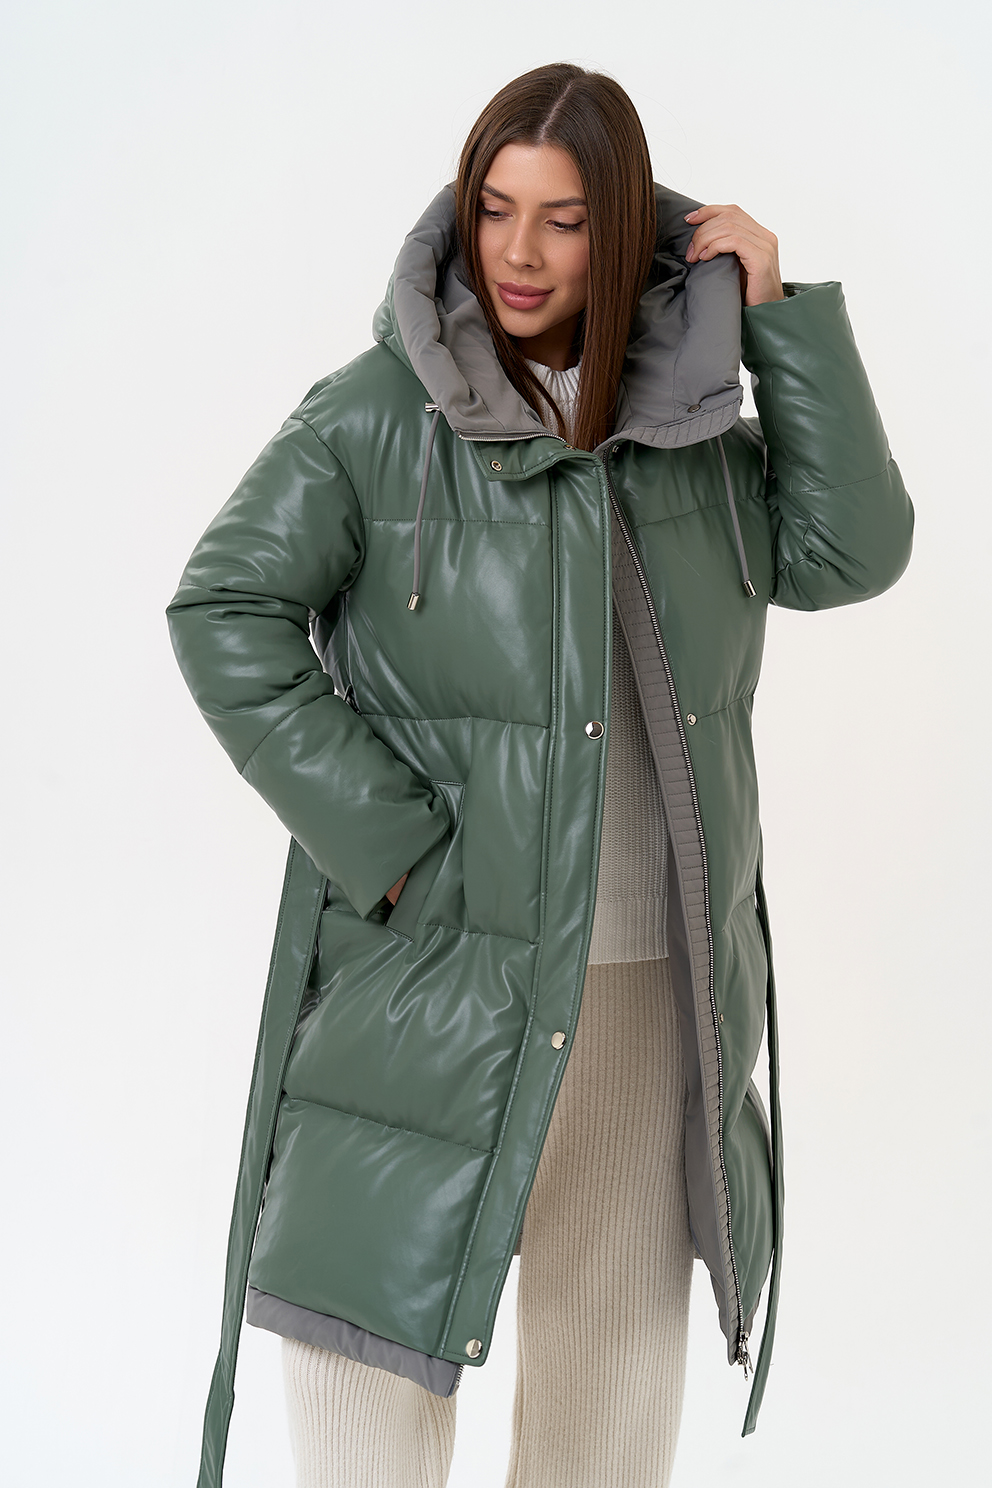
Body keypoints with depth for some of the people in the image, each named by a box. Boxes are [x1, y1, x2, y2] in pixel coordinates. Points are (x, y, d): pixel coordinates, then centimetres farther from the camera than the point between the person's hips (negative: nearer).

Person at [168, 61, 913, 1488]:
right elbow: (225, 613, -11)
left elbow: (849, 552, -1)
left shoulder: (692, 419, 7)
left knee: (621, 1337, 16)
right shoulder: (378, 415, -6)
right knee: (375, 1314, 2)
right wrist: (381, 843, -15)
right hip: (437, 969, -4)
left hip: (657, 985, 4)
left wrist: (782, 312, -4)